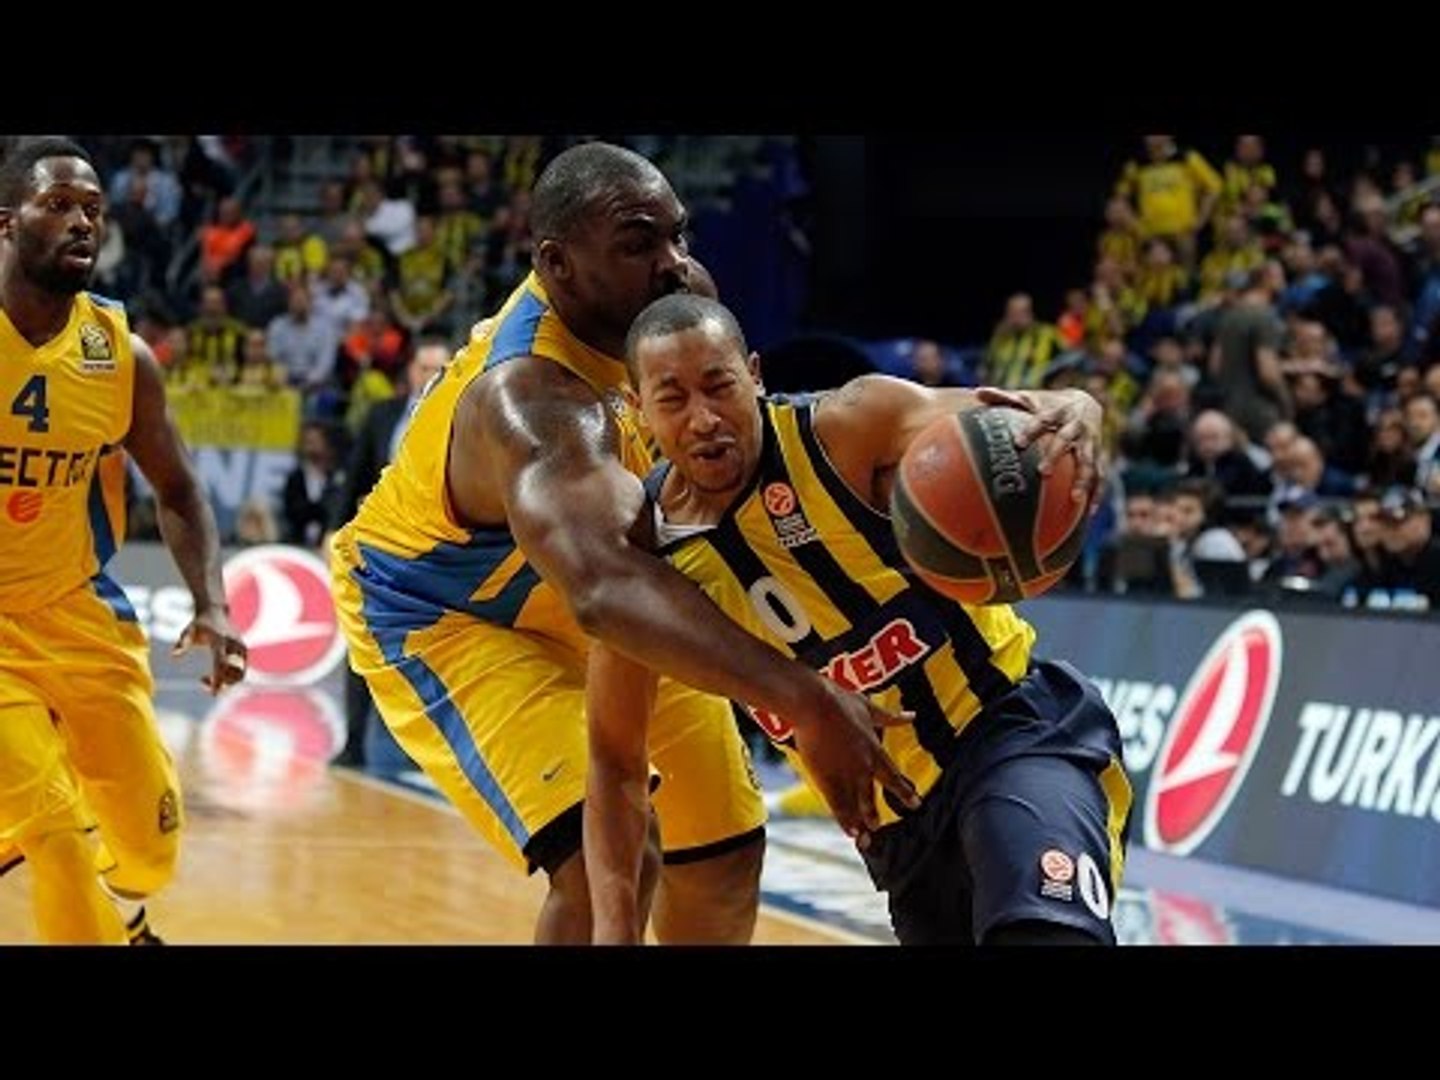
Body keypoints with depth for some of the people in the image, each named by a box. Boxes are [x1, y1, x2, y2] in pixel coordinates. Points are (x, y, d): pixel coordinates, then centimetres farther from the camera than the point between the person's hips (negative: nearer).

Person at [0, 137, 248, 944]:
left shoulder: (121, 354, -5)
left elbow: (176, 490, 8)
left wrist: (212, 606, -7)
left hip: (76, 612, 4)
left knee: (151, 844, 8)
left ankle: (115, 916, 41)